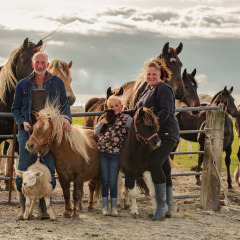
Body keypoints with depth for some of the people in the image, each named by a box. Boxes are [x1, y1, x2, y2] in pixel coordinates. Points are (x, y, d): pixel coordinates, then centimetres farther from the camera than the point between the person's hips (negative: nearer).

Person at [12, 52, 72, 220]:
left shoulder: (57, 83, 7)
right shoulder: (23, 85, 8)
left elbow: (65, 104, 12)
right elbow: (16, 108, 11)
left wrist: (67, 119, -7)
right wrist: (22, 122, -7)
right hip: (28, 131, 0)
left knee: (48, 170, 0)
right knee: (24, 170, -2)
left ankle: (43, 208, 8)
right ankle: (23, 208, 5)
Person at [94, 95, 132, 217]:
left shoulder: (126, 119, -1)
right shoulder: (107, 118, 11)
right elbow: (96, 132, 11)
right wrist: (101, 122, -5)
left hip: (116, 153, -3)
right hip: (103, 153, 3)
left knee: (113, 181, 1)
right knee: (104, 180, 6)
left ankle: (114, 207, 10)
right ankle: (105, 207, 12)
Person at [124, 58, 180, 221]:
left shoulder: (164, 89, -8)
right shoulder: (148, 91, 21)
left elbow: (165, 111, -20)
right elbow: (137, 112, 26)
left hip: (166, 134, -9)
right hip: (154, 135, 9)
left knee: (155, 165, -20)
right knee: (164, 170, 10)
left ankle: (162, 204, -14)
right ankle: (168, 209, 13)